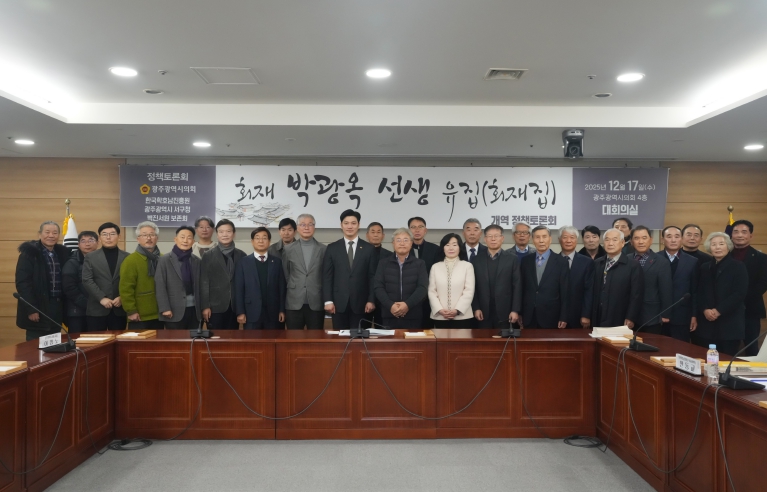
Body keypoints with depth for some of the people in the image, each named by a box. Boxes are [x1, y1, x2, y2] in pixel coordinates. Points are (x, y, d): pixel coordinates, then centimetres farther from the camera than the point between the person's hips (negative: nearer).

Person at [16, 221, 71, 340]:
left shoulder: (62, 253, 9)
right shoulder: (29, 253, -7)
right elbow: (22, 283, -12)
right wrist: (31, 309, -17)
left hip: (57, 308, 5)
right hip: (38, 308, -5)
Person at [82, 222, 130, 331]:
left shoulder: (127, 257, 8)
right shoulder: (91, 257, 7)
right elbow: (87, 280, -3)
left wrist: (122, 297, -11)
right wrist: (102, 298, -13)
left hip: (119, 309, 1)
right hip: (96, 309, -1)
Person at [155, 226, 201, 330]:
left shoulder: (197, 261, 10)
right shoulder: (164, 260, -2)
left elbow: (199, 285, 10)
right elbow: (160, 286, -7)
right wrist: (165, 308, -13)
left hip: (194, 309, 4)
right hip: (175, 310, -4)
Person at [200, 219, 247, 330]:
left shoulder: (241, 256, 8)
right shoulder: (208, 256, 3)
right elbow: (204, 283, -1)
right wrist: (205, 306, -8)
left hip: (235, 306, 2)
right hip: (215, 306, -2)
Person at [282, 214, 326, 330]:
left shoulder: (324, 250, 5)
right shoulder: (288, 249, 6)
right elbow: (284, 275, 10)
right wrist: (292, 290, 8)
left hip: (316, 304, 0)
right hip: (294, 303, 0)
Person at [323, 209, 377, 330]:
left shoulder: (369, 249, 5)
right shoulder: (332, 248, 6)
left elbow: (373, 277, 3)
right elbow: (327, 276, 3)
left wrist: (371, 300, -4)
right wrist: (328, 300, -4)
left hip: (361, 303, 0)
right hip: (339, 303, 1)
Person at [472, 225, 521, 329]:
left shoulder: (512, 259, 3)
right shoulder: (477, 260, 7)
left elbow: (517, 286, -1)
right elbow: (474, 286, 6)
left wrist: (515, 310, -6)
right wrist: (476, 308, -2)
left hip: (505, 312, -1)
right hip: (483, 313, 1)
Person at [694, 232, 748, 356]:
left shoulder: (739, 266, 0)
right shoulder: (704, 268, 13)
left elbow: (740, 293, -9)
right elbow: (699, 292, 9)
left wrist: (719, 311, -13)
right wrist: (705, 310, -9)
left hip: (730, 322, -3)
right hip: (707, 321, 3)